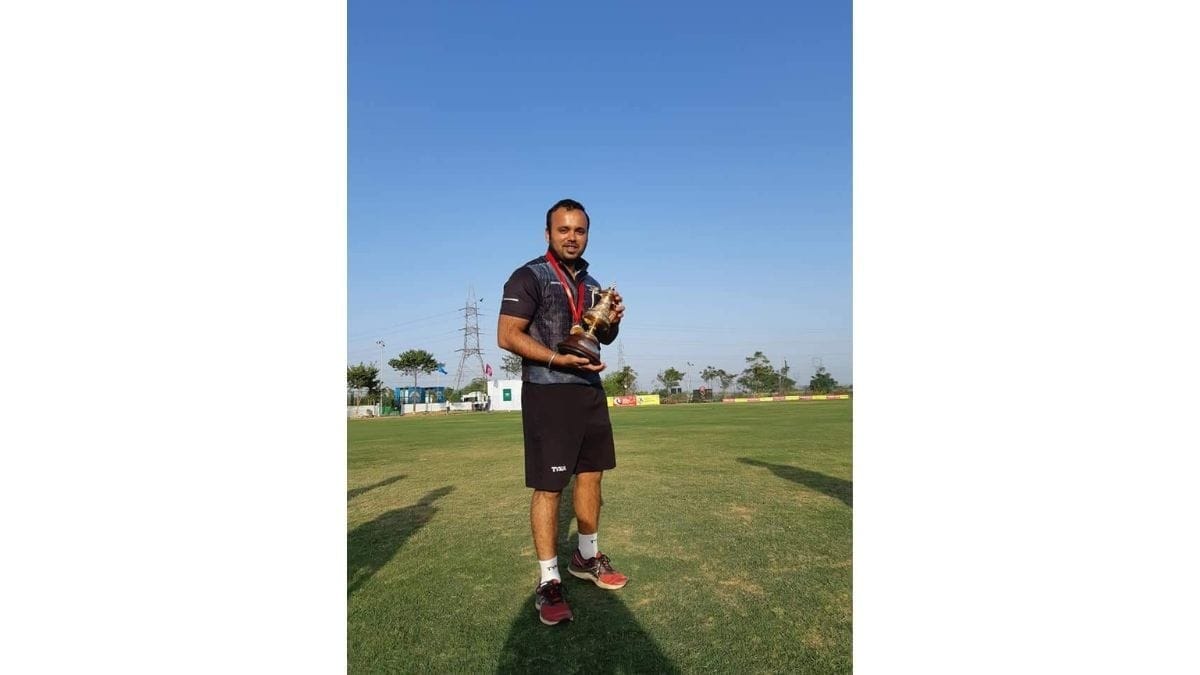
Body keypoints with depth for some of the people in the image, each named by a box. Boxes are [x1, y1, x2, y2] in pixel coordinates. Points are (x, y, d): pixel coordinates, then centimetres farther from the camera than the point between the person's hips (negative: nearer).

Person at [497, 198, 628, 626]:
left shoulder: (591, 284, 15)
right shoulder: (529, 277, -8)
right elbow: (507, 336, -15)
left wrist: (613, 321, 1)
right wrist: (558, 359, -26)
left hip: (590, 390, 8)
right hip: (547, 394, -7)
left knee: (591, 475, 14)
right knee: (548, 486, -5)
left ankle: (586, 557, 32)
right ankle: (548, 582, 7)